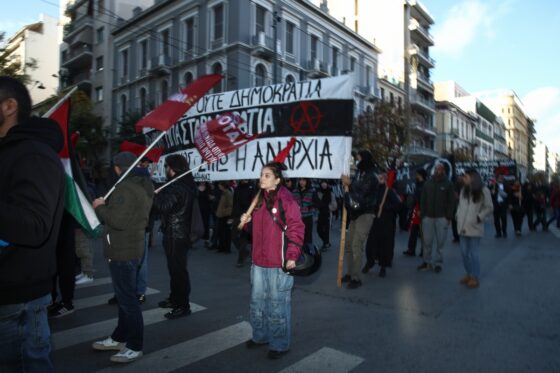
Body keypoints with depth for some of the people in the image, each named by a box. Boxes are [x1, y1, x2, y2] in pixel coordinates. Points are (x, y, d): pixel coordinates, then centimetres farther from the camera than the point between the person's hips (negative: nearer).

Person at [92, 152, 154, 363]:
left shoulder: (125, 188, -20)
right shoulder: (143, 186, 12)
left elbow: (118, 221, -26)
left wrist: (100, 207, -10)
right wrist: (106, 207, 11)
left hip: (123, 251, -10)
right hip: (132, 248, 10)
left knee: (127, 298, -1)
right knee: (125, 296, 19)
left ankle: (135, 346, 9)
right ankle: (120, 338, 33)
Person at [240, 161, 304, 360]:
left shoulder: (287, 200, -14)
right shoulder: (259, 199, 10)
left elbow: (296, 230, -15)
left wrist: (292, 256, -20)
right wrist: (247, 221, 1)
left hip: (279, 263, -8)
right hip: (258, 261, 8)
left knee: (278, 304, 5)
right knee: (258, 301, 20)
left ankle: (279, 344, 21)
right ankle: (260, 336, 39)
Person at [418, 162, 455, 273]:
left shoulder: (448, 184, 0)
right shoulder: (428, 183, 9)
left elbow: (451, 202, -3)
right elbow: (423, 200, 10)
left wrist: (449, 217, -9)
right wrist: (423, 214, 2)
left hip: (442, 217, -2)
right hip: (428, 217, 3)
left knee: (440, 242, 3)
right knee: (427, 241, 4)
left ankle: (438, 263, 13)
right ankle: (427, 261, 16)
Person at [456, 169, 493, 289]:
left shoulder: (483, 190, -7)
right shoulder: (463, 190, 12)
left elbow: (489, 207, -5)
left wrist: (479, 217, -11)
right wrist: (458, 215, 6)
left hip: (474, 227, -6)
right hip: (463, 227, 6)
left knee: (474, 253, 1)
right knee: (464, 252, 12)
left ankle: (475, 277, 13)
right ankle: (469, 274, 27)